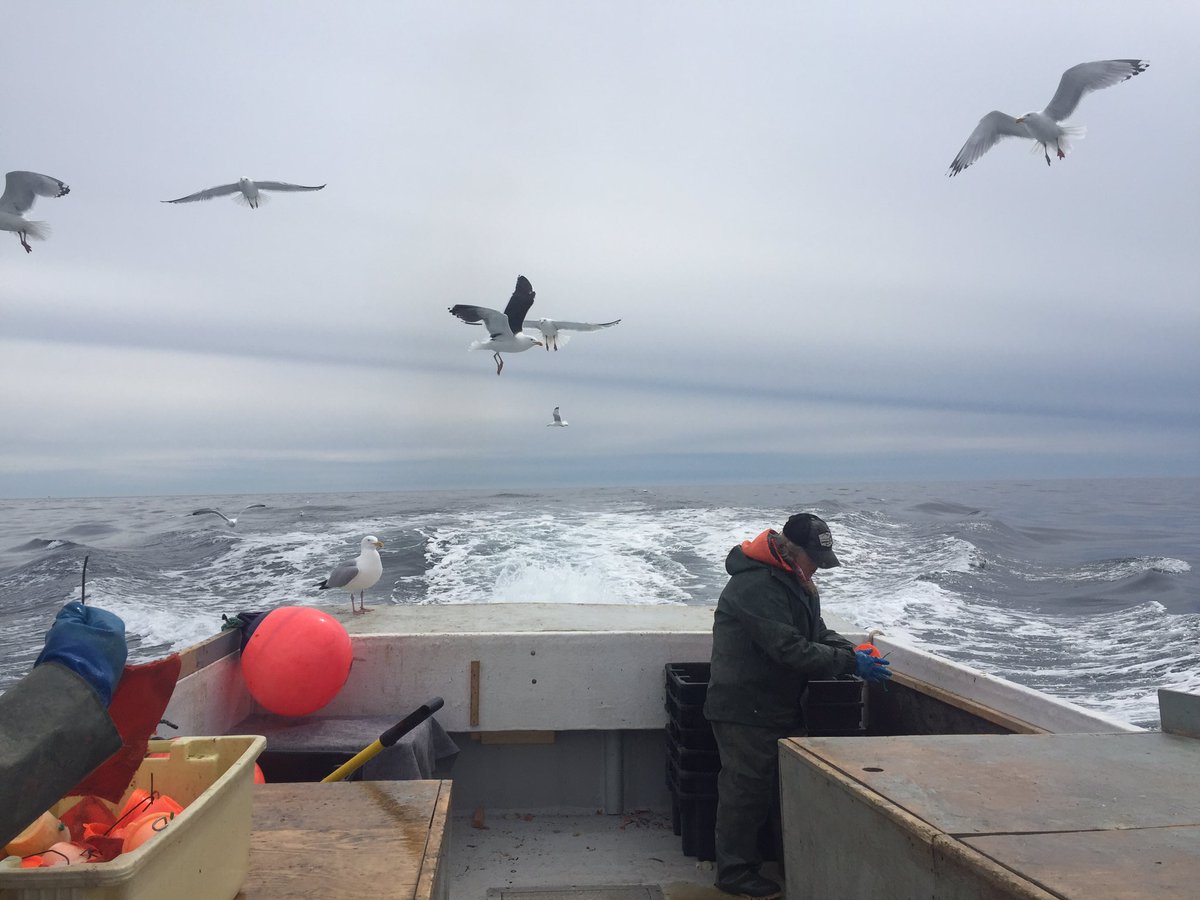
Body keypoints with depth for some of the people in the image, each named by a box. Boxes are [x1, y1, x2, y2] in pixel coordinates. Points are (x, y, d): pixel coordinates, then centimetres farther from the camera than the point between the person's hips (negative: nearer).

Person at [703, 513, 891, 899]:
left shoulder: (797, 584, 10)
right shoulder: (755, 587, -25)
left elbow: (818, 632, 14)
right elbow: (791, 650, -28)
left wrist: (851, 651, -6)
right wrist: (849, 662, -23)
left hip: (776, 706, 10)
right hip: (744, 709, -10)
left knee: (780, 784, 19)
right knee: (745, 788, 1)